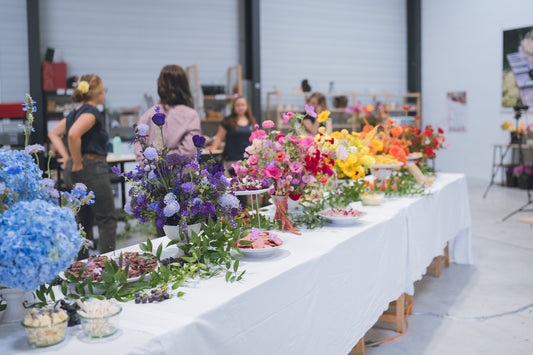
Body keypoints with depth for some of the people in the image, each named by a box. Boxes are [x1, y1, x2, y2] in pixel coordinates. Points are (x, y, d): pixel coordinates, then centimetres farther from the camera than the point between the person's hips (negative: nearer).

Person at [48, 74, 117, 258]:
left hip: (74, 173, 9)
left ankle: (80, 262, 21)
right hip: (92, 169, -9)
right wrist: (77, 162, -18)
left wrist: (66, 156, 12)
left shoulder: (76, 112, 14)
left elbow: (53, 133, 23)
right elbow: (73, 134, -29)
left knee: (82, 220, 16)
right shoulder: (91, 112, -14)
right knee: (107, 219, -1)